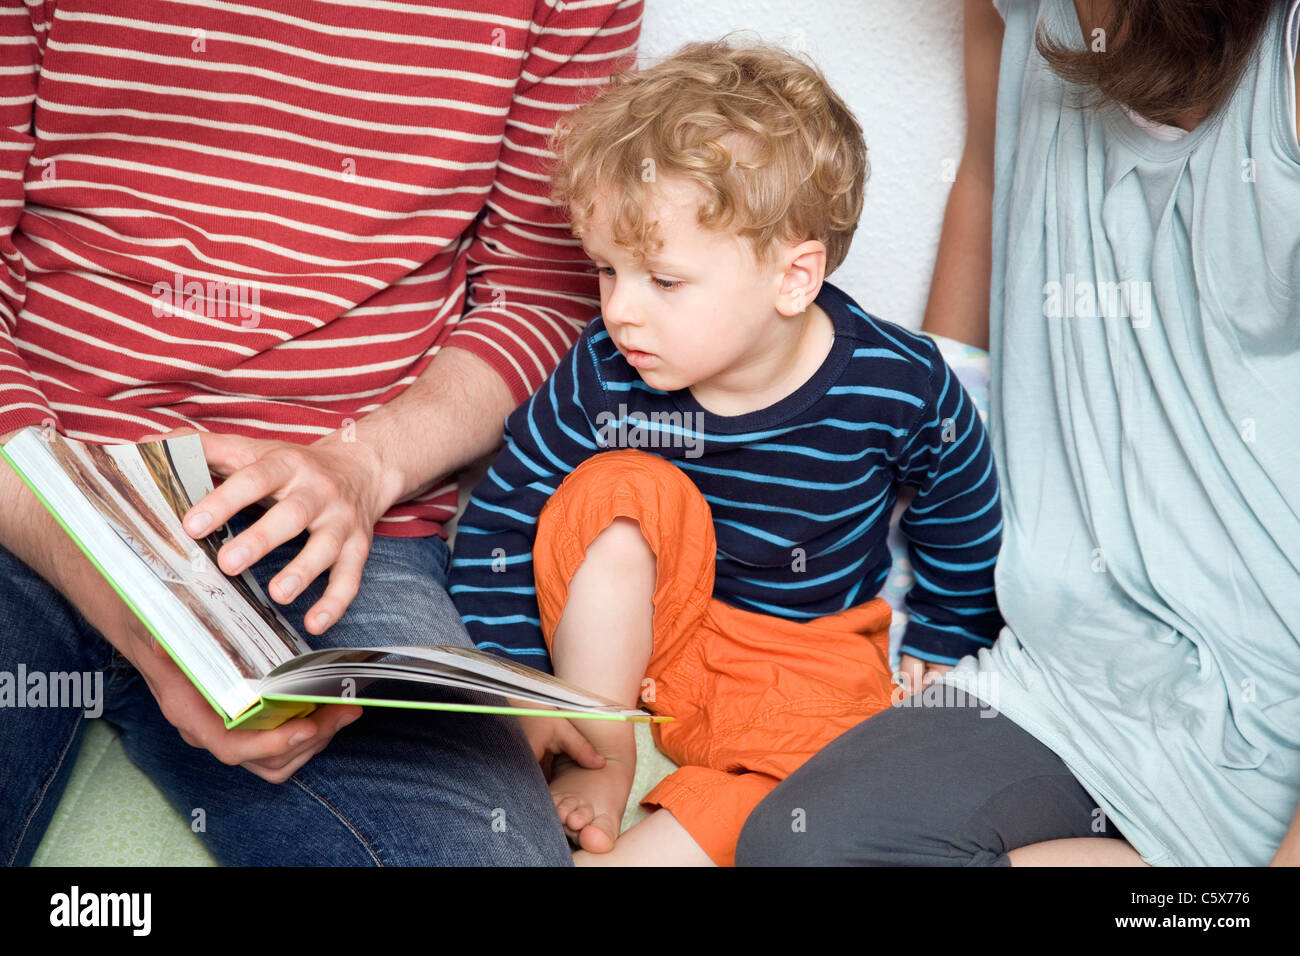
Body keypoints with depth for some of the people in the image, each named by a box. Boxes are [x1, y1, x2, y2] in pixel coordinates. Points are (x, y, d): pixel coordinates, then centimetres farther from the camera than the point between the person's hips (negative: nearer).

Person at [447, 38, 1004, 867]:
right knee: (618, 490, -28)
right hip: (627, 635, 1)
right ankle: (601, 762, -15)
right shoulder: (604, 379, -19)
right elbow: (497, 527, -10)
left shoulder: (902, 392, -20)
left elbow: (964, 539, -2)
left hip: (811, 659, -1)